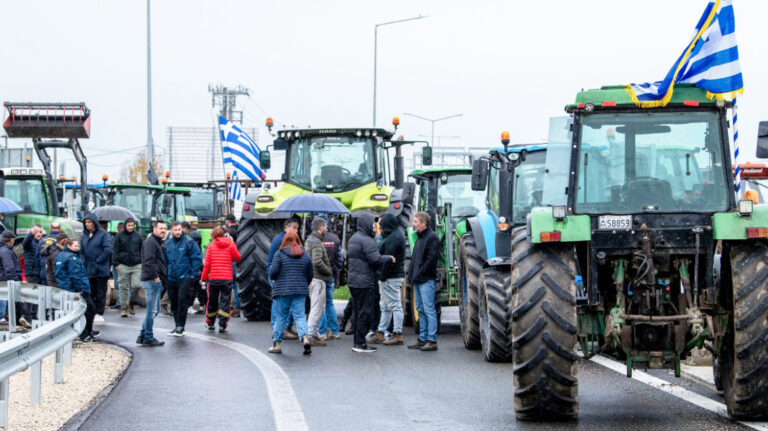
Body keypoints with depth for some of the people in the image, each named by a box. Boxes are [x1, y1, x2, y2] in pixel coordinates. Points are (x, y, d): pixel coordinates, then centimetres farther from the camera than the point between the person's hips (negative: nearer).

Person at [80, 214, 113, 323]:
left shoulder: (103, 234, -7)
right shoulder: (84, 236, 12)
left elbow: (108, 250, -14)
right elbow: (81, 251, 17)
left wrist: (97, 261, -14)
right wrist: (84, 261, 0)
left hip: (101, 269, -6)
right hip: (89, 270, 6)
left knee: (100, 292, -1)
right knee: (91, 292, 8)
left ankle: (100, 314, 3)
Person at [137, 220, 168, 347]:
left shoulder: (158, 242, 22)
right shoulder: (150, 242, -11)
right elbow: (149, 261, -21)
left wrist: (162, 278, 18)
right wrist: (155, 277, -22)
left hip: (157, 280, 11)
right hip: (152, 280, -11)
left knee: (154, 309, 14)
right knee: (152, 309, -8)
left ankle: (143, 336, 19)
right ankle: (148, 338, -4)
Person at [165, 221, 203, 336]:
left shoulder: (188, 242, -5)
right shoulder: (168, 243, 10)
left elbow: (197, 258, -7)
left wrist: (193, 274, -11)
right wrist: (166, 275, 9)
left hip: (185, 278, -5)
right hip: (171, 279, 5)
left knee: (182, 302, -11)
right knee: (174, 304, 9)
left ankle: (180, 326, -6)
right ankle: (178, 326, 18)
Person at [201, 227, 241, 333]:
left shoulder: (211, 246, 0)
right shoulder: (230, 245, -2)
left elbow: (207, 264, -1)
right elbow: (237, 257, 9)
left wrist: (203, 277, 7)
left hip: (213, 278, 1)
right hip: (227, 279, -1)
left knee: (212, 301, 15)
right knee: (225, 302, 1)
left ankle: (210, 323, 27)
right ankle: (222, 325, -6)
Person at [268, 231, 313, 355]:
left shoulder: (280, 254, -5)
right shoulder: (305, 255, 6)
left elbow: (273, 273, -9)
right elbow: (311, 274, 10)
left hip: (282, 290, -2)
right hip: (300, 291, 2)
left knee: (280, 317, 6)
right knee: (300, 315, 2)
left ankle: (277, 344, 10)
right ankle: (305, 338, -20)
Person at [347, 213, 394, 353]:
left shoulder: (353, 239, 17)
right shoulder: (367, 241, -15)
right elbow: (376, 259, -22)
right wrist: (389, 258, -5)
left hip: (353, 282, 10)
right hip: (364, 282, -10)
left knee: (357, 311, 14)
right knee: (364, 312, -6)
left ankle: (357, 342, 17)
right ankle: (361, 343, -5)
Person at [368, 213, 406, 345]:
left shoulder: (393, 238, -16)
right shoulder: (397, 236, 18)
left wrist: (383, 276, -19)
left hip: (391, 278, -11)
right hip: (395, 276, 11)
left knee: (394, 305, -7)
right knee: (385, 307, 14)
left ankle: (398, 335, -5)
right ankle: (380, 334, 19)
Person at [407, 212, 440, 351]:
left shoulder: (432, 237, -12)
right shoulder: (420, 237, 18)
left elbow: (431, 259, -19)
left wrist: (420, 273, -16)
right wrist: (412, 274, 11)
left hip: (426, 280, -10)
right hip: (418, 280, 10)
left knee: (429, 310, -8)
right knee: (421, 310, 13)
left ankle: (432, 341, -8)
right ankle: (423, 339, 18)